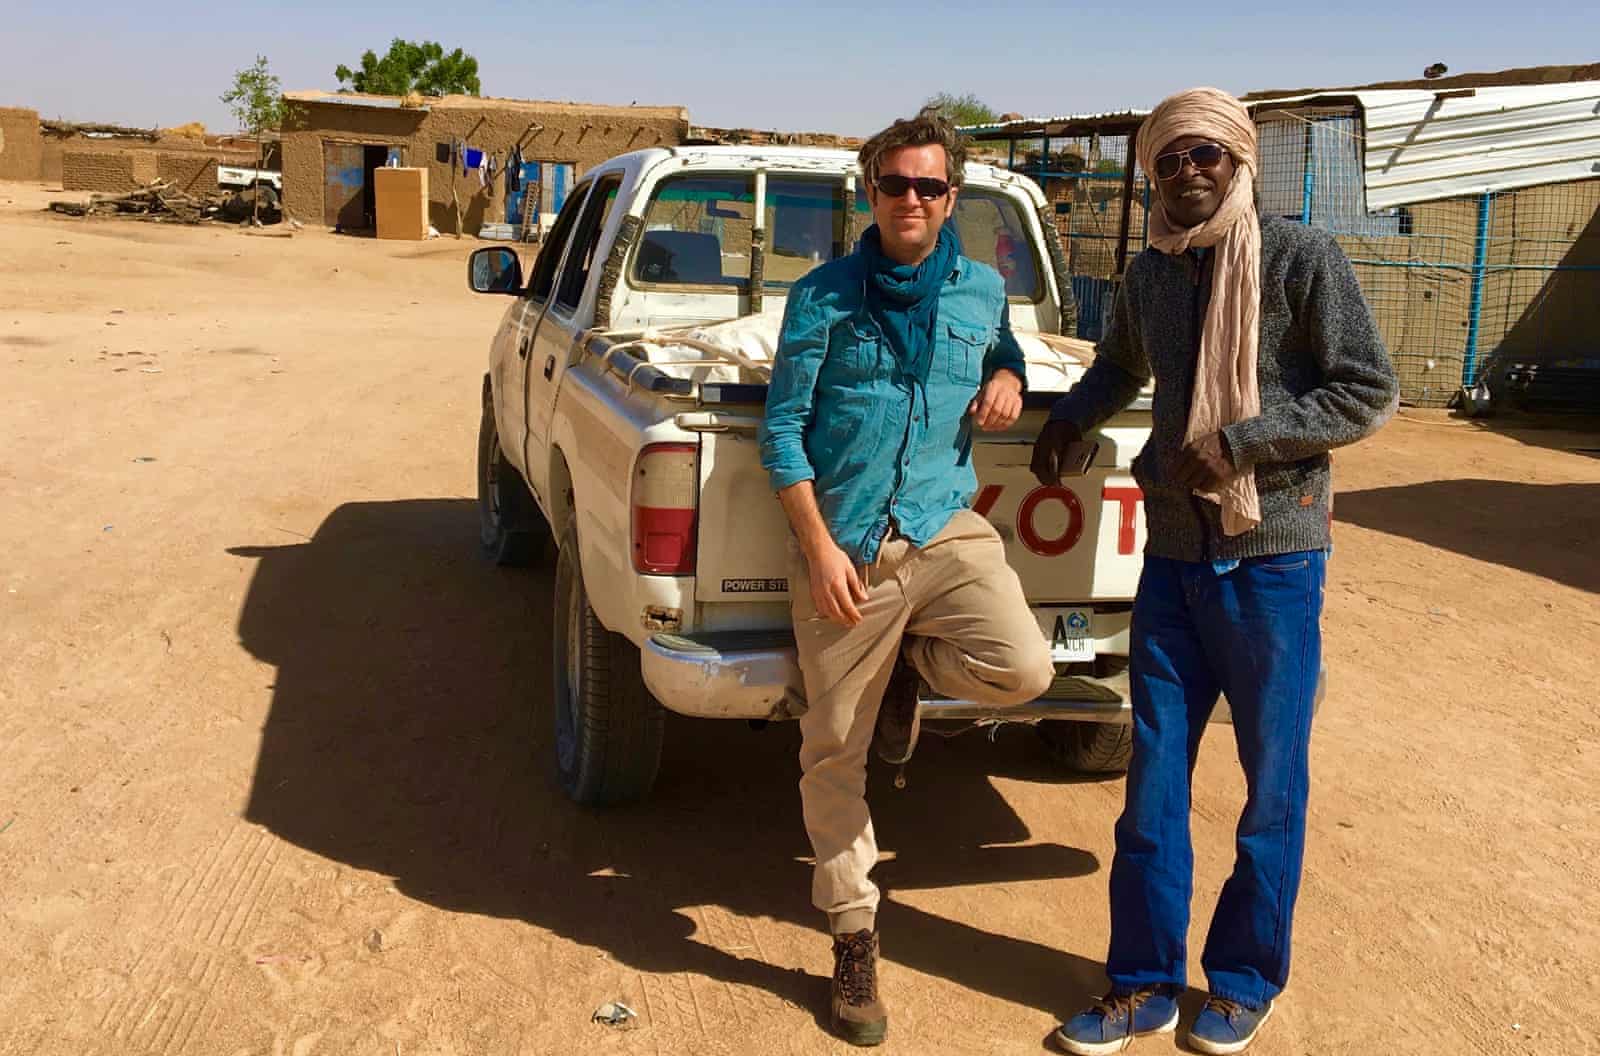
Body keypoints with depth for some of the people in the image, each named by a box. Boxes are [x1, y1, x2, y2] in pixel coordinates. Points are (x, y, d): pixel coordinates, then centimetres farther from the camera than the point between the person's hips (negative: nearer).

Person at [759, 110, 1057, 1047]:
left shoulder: (984, 291, 10)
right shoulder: (823, 295, 1)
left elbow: (1006, 355, 32)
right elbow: (783, 431, -1)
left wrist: (1008, 380, 6)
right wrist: (820, 546, -11)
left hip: (947, 530, 2)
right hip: (843, 544, -2)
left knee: (1023, 669, -23)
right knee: (835, 752, 4)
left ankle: (910, 664, 12)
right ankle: (855, 935, 23)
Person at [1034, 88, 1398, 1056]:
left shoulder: (1302, 258, -7)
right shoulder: (1150, 277, 9)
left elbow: (1369, 393, -10)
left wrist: (1237, 439, -19)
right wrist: (1072, 417, 9)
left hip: (1274, 556, -4)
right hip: (1174, 552, 5)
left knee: (1272, 781, 8)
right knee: (1154, 775, 7)